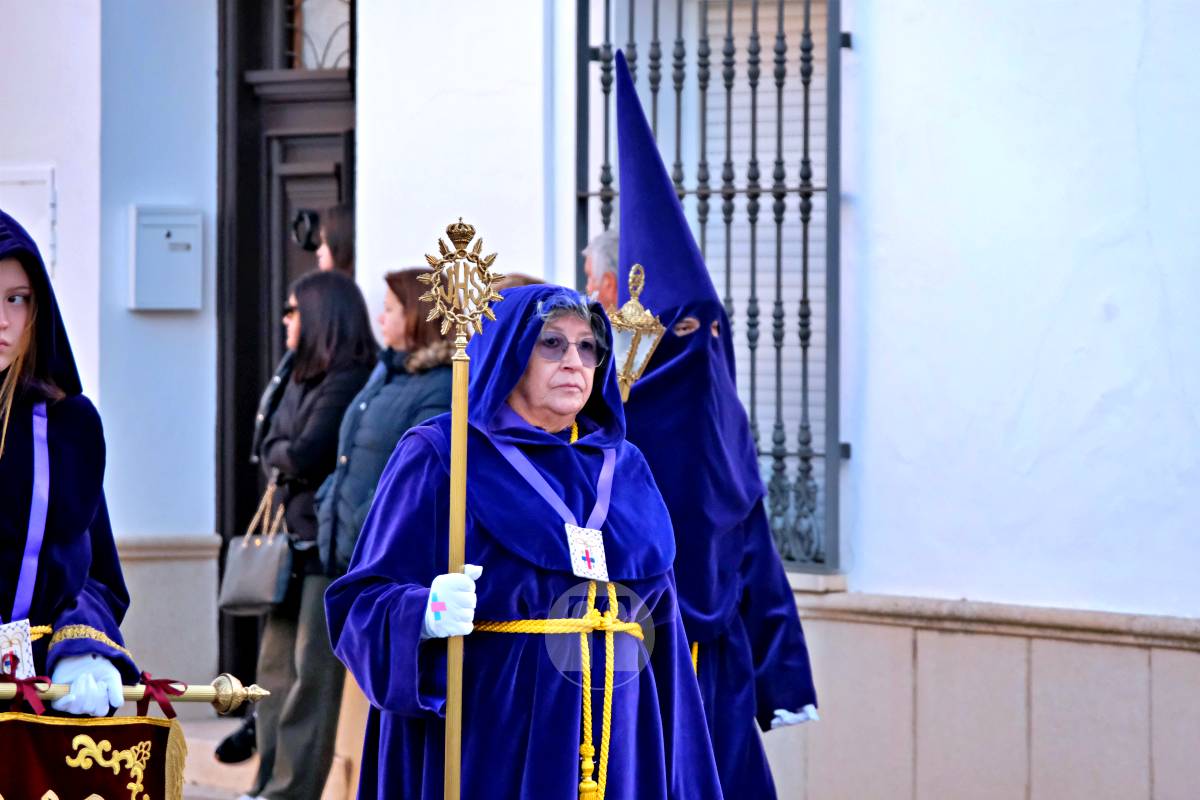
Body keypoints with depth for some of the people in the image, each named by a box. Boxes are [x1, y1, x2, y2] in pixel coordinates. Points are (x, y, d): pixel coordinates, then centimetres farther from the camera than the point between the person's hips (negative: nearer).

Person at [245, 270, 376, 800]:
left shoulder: (349, 383, -13)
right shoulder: (301, 381, 16)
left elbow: (304, 456, -18)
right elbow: (272, 451, 14)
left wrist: (284, 453, 2)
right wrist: (290, 454, -6)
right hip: (294, 543, 9)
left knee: (312, 670, -7)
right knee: (276, 667, 11)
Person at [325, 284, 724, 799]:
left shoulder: (624, 470, 15)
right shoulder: (437, 456, 1)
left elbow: (657, 624, 16)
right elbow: (363, 602, -4)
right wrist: (426, 616, -27)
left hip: (618, 736, 5)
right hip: (489, 739, -4)